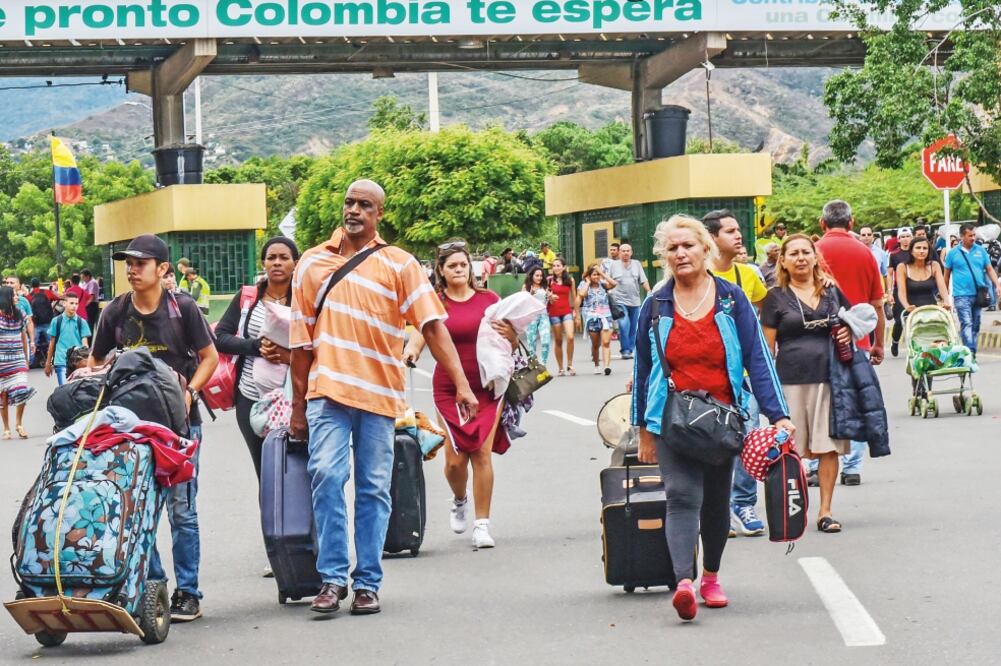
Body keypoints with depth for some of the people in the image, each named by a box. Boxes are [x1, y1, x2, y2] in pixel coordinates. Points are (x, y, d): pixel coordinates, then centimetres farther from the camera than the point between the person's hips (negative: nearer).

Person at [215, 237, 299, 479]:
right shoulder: (246, 298, 7)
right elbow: (221, 337, 1)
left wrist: (290, 357, -23)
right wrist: (257, 346, -15)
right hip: (251, 399, 2)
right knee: (264, 474, 8)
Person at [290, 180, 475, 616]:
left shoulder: (398, 265, 5)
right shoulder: (313, 263, 11)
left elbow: (433, 325, -3)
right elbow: (303, 340, 14)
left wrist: (461, 384, -14)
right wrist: (298, 406, 13)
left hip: (379, 395, 0)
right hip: (327, 391, 1)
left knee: (373, 490, 4)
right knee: (326, 475, -14)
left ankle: (367, 583, 10)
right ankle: (332, 577, -6)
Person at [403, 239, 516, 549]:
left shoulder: (489, 299, 7)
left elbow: (512, 343, 12)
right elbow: (419, 337, -9)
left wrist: (510, 334, -11)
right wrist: (410, 352, -31)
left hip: (487, 387, 1)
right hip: (450, 389, -1)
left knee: (482, 452, -7)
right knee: (455, 458, -4)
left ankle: (482, 523, 2)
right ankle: (459, 500, 29)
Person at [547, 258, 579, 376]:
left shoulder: (570, 280, 6)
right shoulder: (549, 280, 2)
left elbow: (574, 298, 11)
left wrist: (577, 314, 11)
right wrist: (550, 297, -17)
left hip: (567, 312, 0)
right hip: (554, 312, 0)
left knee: (570, 337, -17)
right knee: (558, 341, 3)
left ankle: (569, 365, -5)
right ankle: (560, 368, 10)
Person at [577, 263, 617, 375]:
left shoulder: (603, 285, 9)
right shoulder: (584, 285, 5)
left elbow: (613, 283, -10)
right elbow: (581, 294, -16)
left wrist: (602, 273, -4)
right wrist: (588, 282, -4)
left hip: (605, 316, 0)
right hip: (591, 317, 0)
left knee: (606, 342, -13)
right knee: (595, 344, 8)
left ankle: (607, 366, -23)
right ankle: (596, 365, 25)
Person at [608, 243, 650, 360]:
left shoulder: (636, 264, 14)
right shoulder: (613, 265, 6)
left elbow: (644, 281, 10)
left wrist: (649, 292, -1)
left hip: (635, 301, 3)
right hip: (620, 300, -3)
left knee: (633, 327, 6)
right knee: (624, 325, -17)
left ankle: (630, 349, 16)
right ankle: (625, 350, -11)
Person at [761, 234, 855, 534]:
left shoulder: (833, 292, 12)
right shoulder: (776, 297, 4)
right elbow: (768, 346, 2)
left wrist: (849, 332, 1)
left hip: (829, 378, 2)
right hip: (791, 380, -2)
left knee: (829, 447, 2)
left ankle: (825, 511, 9)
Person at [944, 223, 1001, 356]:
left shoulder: (981, 251, 7)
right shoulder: (953, 253, 1)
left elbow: (990, 270, 9)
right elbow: (947, 275, 8)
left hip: (978, 294, 4)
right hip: (962, 295, -4)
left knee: (976, 325, 9)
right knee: (966, 323, -16)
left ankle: (972, 352, 18)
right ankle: (970, 352, -26)